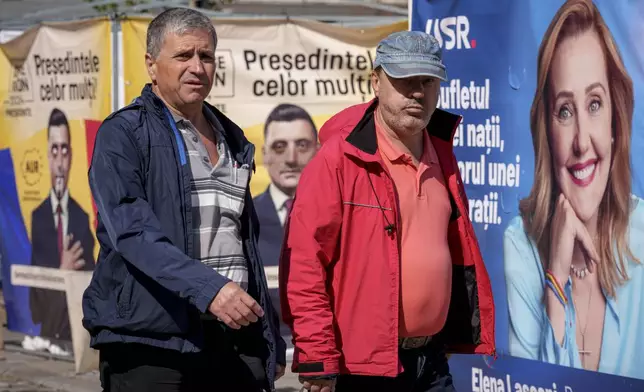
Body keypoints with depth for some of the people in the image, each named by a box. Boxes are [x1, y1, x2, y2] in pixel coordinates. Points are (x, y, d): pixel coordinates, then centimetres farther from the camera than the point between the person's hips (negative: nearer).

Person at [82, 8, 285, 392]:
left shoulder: (232, 141, 18)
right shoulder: (122, 135, -3)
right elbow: (133, 232, -17)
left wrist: (271, 339, 19)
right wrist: (208, 288, -28)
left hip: (236, 343, 6)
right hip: (150, 345, -6)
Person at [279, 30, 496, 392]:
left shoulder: (442, 158, 11)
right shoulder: (339, 159, -10)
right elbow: (304, 264, -14)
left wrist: (479, 341, 16)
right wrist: (317, 359, -17)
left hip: (432, 363, 6)